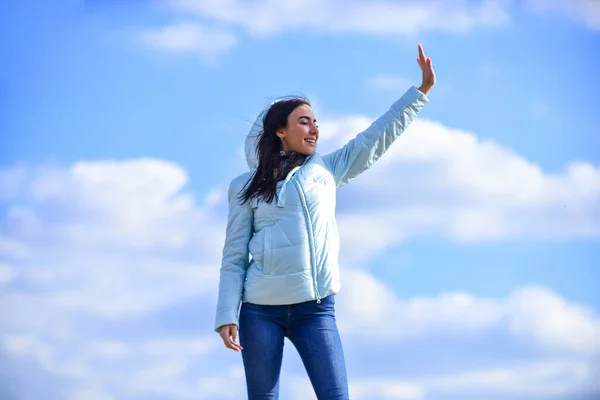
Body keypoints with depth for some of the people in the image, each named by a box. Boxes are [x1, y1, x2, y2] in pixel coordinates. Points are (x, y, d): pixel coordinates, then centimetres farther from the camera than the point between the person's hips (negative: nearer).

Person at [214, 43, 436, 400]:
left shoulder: (326, 170, 14)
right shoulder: (245, 188, 8)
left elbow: (378, 138, 15)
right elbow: (234, 258, 5)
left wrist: (422, 90, 11)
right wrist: (227, 316, -5)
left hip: (316, 307, 1)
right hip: (261, 308, -1)